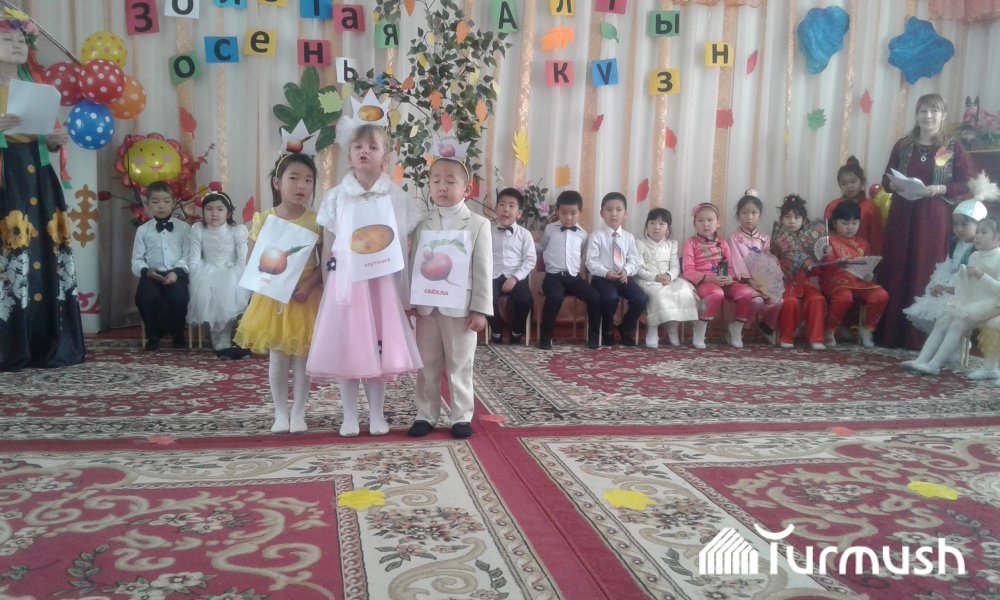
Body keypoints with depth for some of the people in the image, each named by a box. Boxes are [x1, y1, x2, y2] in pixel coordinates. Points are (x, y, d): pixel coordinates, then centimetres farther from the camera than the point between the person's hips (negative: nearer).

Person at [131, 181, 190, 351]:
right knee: (146, 297, -30)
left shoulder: (184, 227, 10)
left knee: (179, 297, -31)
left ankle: (177, 335, -1)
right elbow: (137, 259, 9)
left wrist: (177, 271, -16)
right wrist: (146, 271, -12)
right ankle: (153, 336, -2)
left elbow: (188, 255, 1)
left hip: (176, 273, -1)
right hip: (152, 274, 1)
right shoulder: (142, 230, 13)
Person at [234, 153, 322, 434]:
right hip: (273, 299, 1)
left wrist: (309, 285, -18)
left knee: (302, 357, 7)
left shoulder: (316, 221, -5)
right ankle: (281, 413, 21)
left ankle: (298, 413, 20)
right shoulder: (263, 219, -3)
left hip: (306, 298, 0)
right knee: (277, 357, 8)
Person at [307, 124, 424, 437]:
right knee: (346, 349, 4)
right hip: (345, 282, 0)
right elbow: (327, 249, 5)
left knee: (379, 349, 6)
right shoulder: (336, 197, 2)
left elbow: (407, 248, 3)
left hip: (382, 283, 0)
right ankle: (349, 416, 18)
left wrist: (407, 289, 0)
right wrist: (327, 289, 3)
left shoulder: (397, 198, 1)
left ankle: (377, 414, 20)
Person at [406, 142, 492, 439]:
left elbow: (483, 270, -5)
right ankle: (426, 415, 22)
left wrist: (481, 309, -10)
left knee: (460, 365, 7)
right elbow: (412, 264, 7)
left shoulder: (478, 224, -2)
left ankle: (462, 416, 18)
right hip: (426, 306, 3)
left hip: (460, 307, -3)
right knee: (427, 365, 11)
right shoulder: (423, 224, 7)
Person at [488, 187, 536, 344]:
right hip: (494, 276, 1)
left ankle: (516, 331, 3)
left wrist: (515, 277, -13)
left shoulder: (524, 234, 5)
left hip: (515, 277, -1)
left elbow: (530, 260, -2)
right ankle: (496, 329, 2)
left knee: (525, 300, -28)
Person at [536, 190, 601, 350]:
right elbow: (541, 247, 18)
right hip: (553, 276, -3)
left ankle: (593, 336, 0)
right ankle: (545, 337, -18)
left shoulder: (582, 233, 14)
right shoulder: (550, 229, 9)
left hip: (574, 277, 3)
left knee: (595, 297, -19)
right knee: (555, 297, -35)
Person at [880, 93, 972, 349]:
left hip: (933, 218, -2)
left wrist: (940, 188, -17)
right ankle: (891, 333, 9)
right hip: (902, 215, 2)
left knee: (926, 272, -2)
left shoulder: (954, 147, 2)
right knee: (896, 271, 3)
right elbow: (886, 179, 11)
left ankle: (921, 335, 4)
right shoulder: (903, 145, 8)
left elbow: (964, 185, 0)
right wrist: (896, 185, -10)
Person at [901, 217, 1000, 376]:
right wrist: (960, 300, 0)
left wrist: (981, 275, -27)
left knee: (957, 324, -24)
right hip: (969, 303, 8)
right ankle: (922, 360, -17)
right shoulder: (974, 256, 13)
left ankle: (934, 364, -28)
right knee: (941, 322, -9)